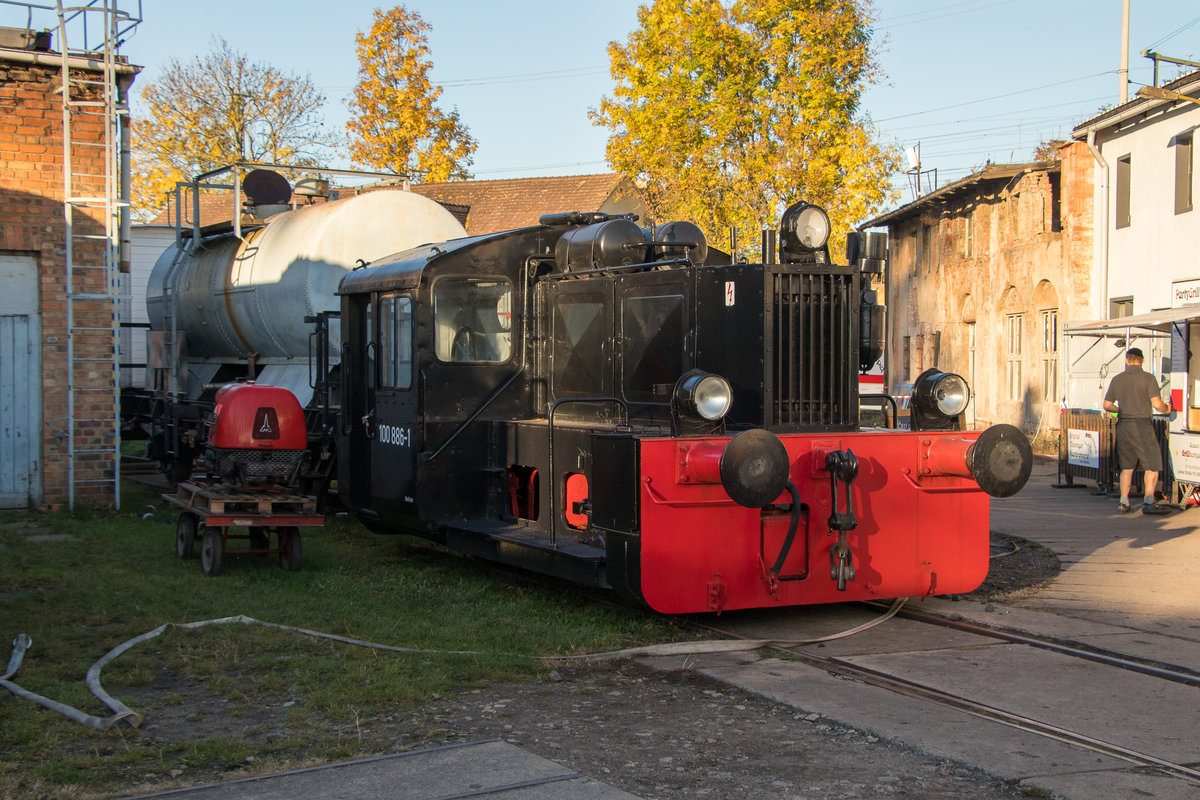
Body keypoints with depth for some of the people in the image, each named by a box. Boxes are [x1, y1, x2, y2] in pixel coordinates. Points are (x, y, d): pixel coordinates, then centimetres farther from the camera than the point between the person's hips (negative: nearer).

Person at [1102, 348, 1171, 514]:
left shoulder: (1117, 379, 8)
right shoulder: (1148, 378, -6)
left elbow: (1107, 405, 11)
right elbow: (1157, 404, -11)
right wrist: (1167, 408, 10)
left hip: (1123, 426, 5)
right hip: (1142, 425, -5)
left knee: (1127, 466, 13)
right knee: (1152, 465, 0)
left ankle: (1124, 502, 9)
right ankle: (1148, 502, -8)